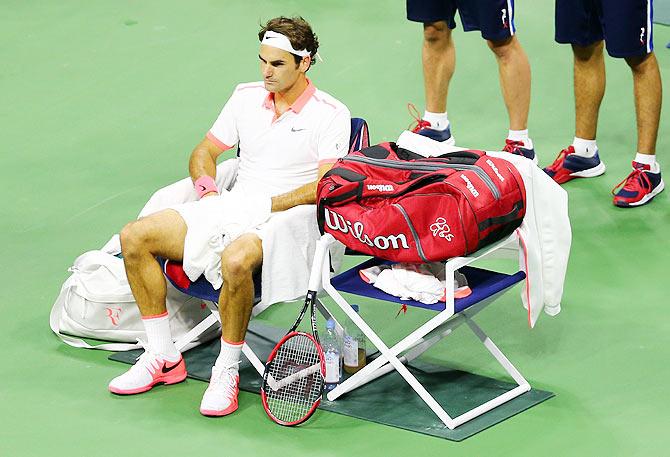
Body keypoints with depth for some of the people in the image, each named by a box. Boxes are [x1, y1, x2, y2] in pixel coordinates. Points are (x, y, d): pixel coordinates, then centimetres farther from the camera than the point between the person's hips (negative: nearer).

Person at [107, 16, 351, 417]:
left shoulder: (331, 115, -6)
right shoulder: (246, 97, 11)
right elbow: (204, 152, 19)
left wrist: (266, 206, -19)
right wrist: (209, 194, -1)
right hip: (228, 209, 7)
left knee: (236, 260, -41)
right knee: (135, 237, -10)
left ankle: (227, 372, -22)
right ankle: (163, 358, -4)